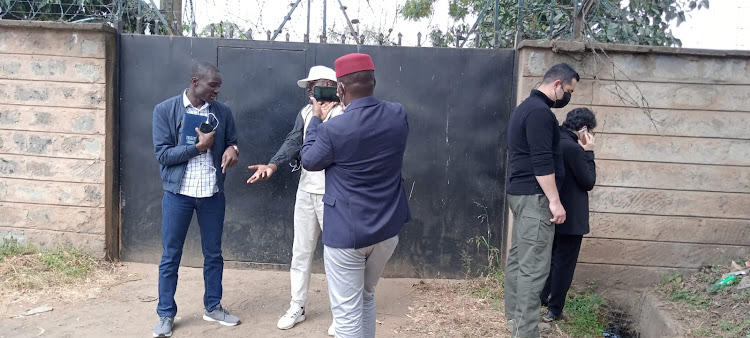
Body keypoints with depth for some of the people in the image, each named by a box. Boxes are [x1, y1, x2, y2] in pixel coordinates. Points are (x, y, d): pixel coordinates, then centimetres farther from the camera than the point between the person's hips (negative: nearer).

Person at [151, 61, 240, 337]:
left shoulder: (222, 112, 2)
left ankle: (213, 307, 29)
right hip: (178, 194, -3)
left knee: (213, 253, 13)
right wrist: (199, 146, -18)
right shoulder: (165, 110, -6)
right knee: (170, 256, 7)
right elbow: (162, 154, -11)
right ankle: (166, 314, 22)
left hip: (212, 194, 3)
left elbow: (232, 142, 10)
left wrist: (232, 150, -13)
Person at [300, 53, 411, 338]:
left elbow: (309, 160, 0)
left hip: (346, 232, -5)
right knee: (366, 296, 26)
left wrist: (317, 119, 11)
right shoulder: (399, 115, -5)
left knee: (347, 311, 8)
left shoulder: (333, 129, -20)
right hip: (387, 229, 6)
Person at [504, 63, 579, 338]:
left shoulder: (526, 107, 18)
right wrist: (555, 201, -19)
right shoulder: (540, 111, -15)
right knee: (534, 266, -8)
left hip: (519, 193, 11)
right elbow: (542, 162, -21)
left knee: (518, 258, 14)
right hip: (534, 197, -11)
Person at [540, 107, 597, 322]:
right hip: (570, 217, -9)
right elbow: (588, 182, -14)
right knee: (564, 263, 3)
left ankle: (540, 300, 31)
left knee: (551, 258, 21)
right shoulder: (574, 148, -22)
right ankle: (554, 310, 12)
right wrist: (589, 152, -9)